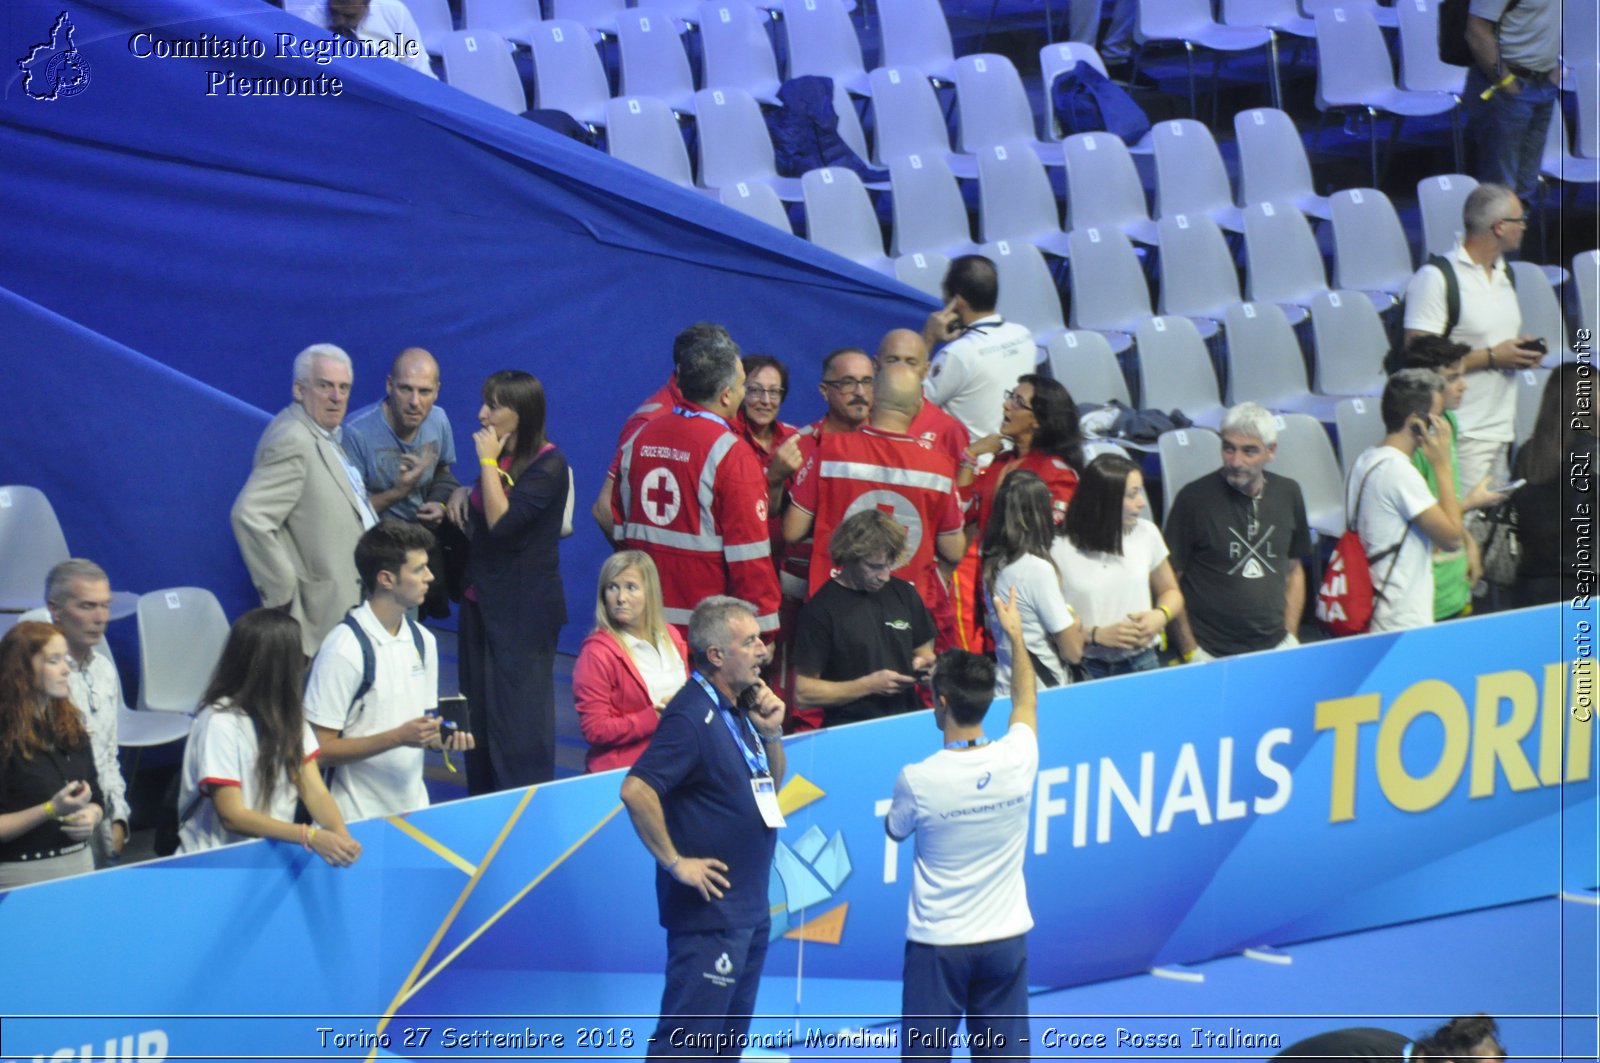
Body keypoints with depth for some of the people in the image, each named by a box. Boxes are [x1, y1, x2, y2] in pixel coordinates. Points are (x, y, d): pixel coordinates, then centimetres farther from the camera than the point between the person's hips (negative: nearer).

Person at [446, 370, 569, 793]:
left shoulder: (548, 465, -15)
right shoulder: (500, 458, 10)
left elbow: (502, 521, -25)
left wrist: (488, 462, -18)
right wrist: (462, 494, 4)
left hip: (524, 611, -9)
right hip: (482, 600, 9)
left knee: (518, 715, -6)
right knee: (479, 712, 12)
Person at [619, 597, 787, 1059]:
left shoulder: (738, 708, 11)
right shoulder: (692, 715, -17)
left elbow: (771, 786, 21)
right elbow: (636, 791, -27)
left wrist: (771, 734, 3)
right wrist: (675, 862, -20)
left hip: (749, 905, 9)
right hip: (708, 907, -9)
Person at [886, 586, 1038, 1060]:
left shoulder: (917, 780, -18)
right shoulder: (1018, 759, -9)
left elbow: (895, 830, 5)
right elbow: (1026, 699, 14)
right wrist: (1015, 635, 27)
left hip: (938, 944, -3)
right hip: (1006, 938, 3)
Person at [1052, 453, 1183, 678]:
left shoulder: (1147, 535, 5)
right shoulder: (1061, 551, -9)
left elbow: (1170, 592, 19)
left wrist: (1161, 615, -1)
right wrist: (1096, 635, -17)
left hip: (1141, 665, 3)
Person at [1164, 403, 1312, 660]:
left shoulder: (1288, 494, 8)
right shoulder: (1194, 498, -6)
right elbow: (1170, 583, -3)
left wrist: (1291, 636, 11)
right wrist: (1190, 653, -6)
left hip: (1275, 647, 3)